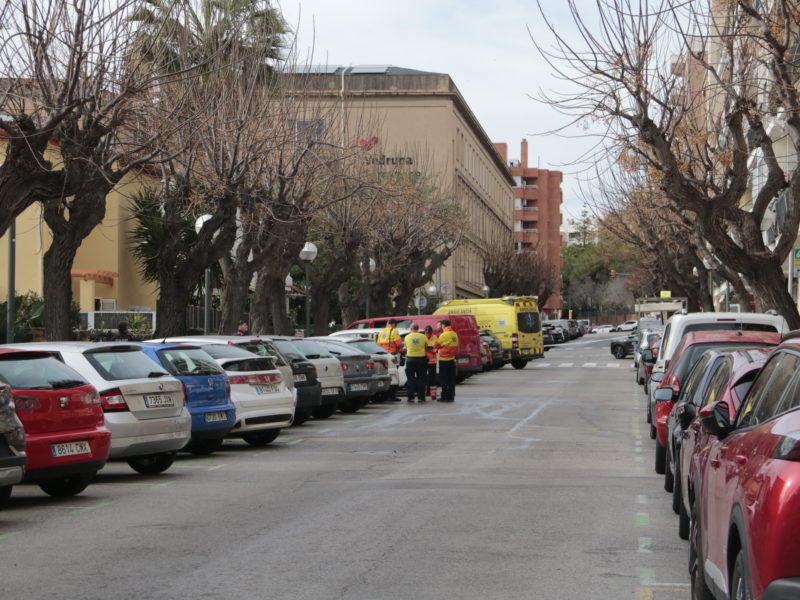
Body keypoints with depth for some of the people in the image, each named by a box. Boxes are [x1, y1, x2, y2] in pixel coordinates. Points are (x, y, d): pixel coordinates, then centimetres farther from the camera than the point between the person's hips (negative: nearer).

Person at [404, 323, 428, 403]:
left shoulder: (407, 337, -3)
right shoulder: (423, 336, -5)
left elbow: (406, 347, 5)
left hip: (410, 358, 0)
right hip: (421, 358, 0)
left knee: (410, 379, 6)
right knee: (421, 379, 6)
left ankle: (411, 397, 2)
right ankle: (421, 397, 5)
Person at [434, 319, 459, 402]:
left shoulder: (444, 335, -15)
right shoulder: (454, 334, 9)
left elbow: (436, 345, -8)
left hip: (444, 360, -7)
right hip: (452, 359, 7)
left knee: (444, 380, -2)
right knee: (451, 379, 10)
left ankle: (445, 397, -2)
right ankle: (451, 396, 11)